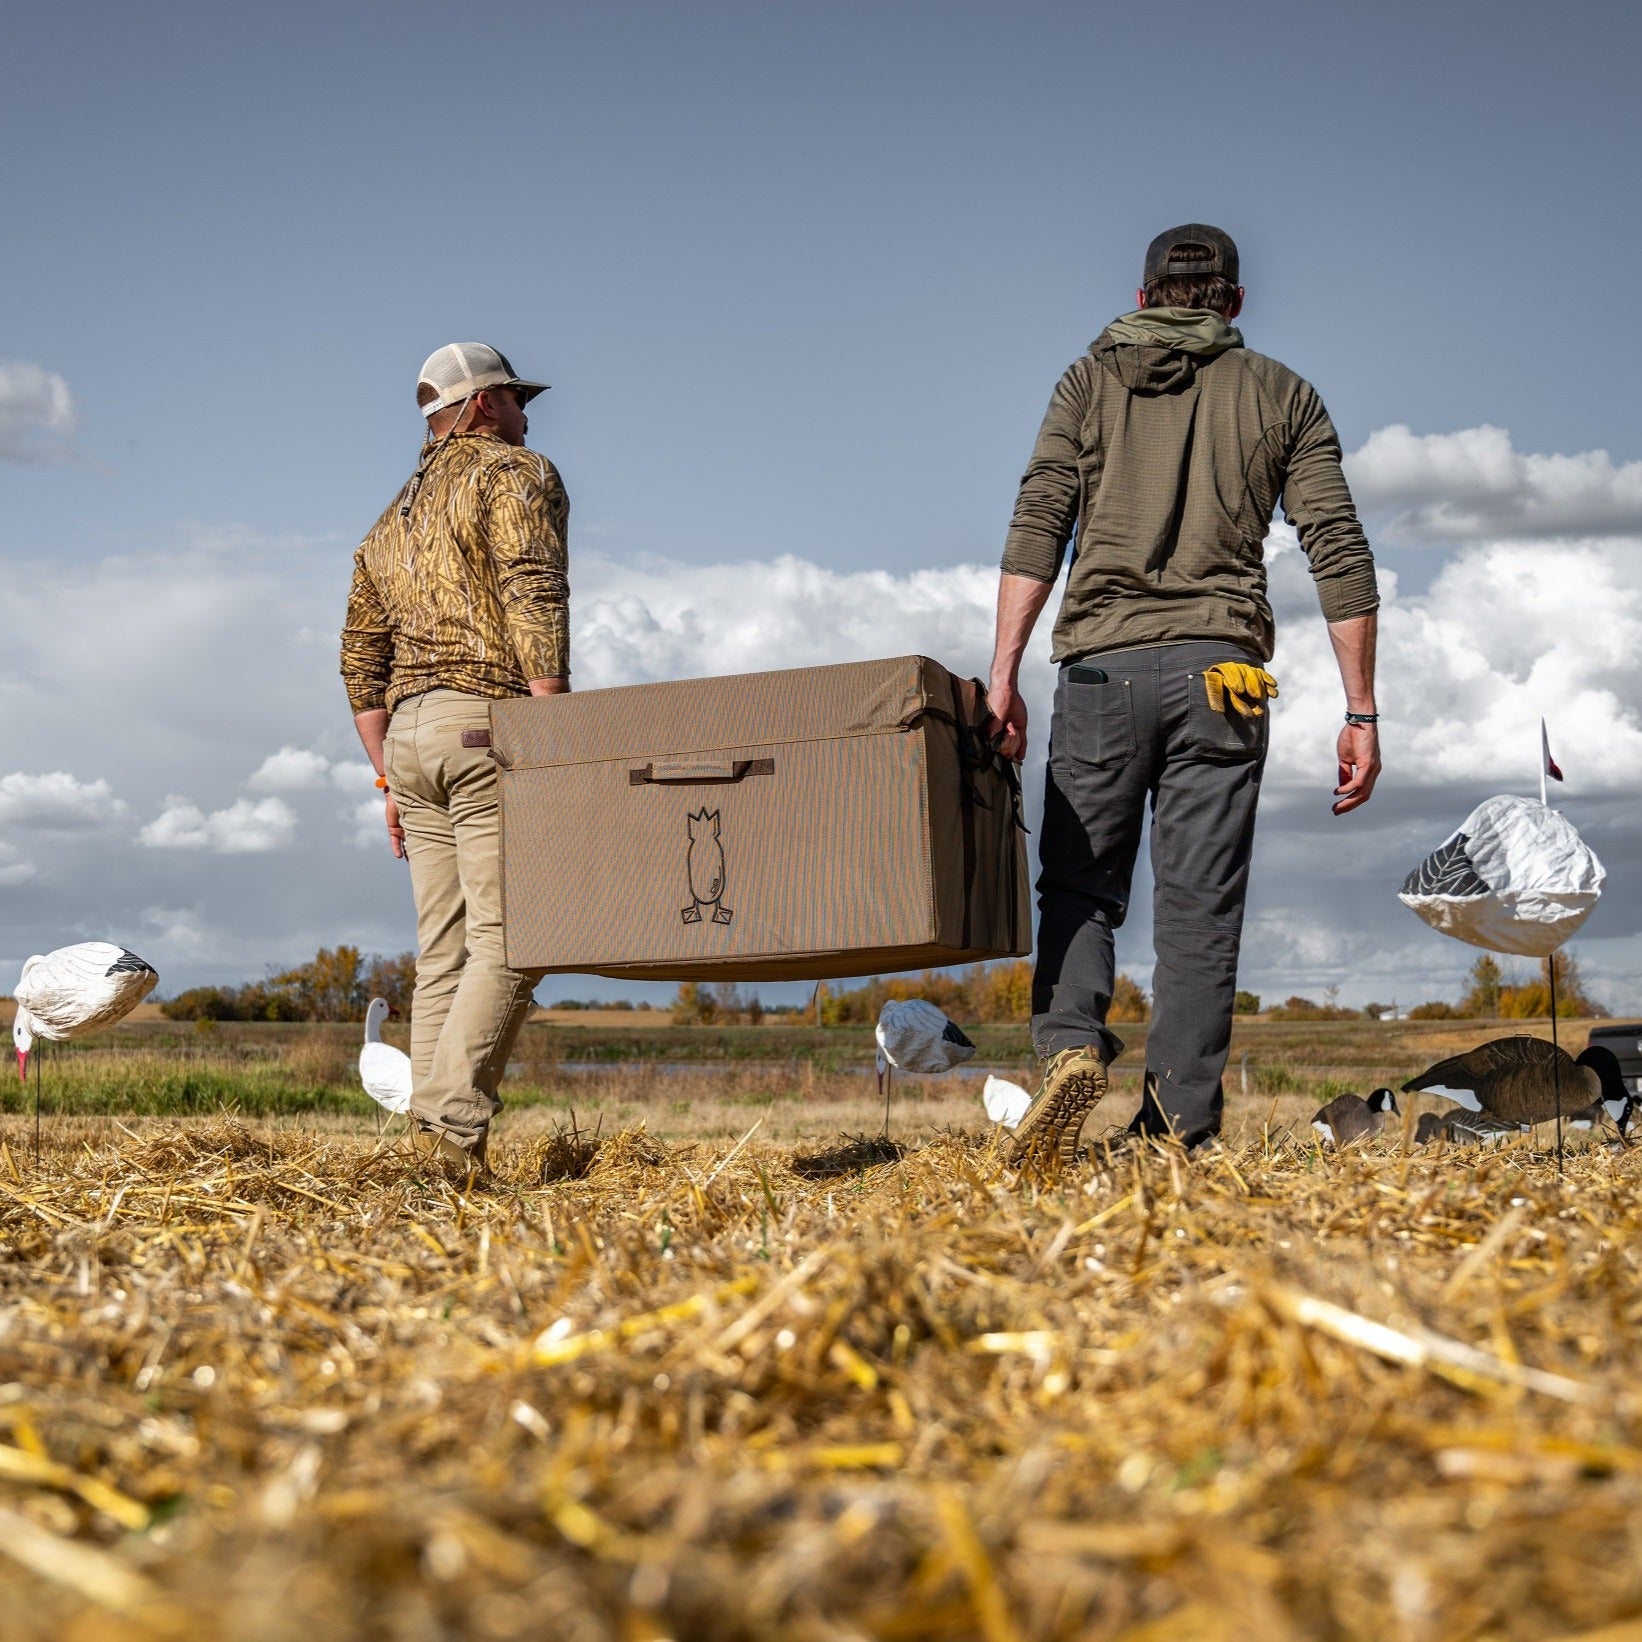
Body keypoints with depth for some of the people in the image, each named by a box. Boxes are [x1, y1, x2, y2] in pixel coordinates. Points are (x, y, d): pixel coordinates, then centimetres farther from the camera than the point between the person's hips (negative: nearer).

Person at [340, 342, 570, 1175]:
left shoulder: (390, 521, 25)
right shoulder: (517, 475, 3)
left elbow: (361, 659, 21)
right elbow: (535, 607, -13)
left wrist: (390, 781, 22)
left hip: (411, 735, 8)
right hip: (491, 725, -7)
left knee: (445, 953, 6)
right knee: (506, 942, -10)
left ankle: (431, 1140, 3)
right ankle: (455, 1124, -20)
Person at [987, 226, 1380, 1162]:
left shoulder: (1093, 381, 14)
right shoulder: (1283, 395, 15)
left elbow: (1038, 527, -1)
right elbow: (1340, 555, 6)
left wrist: (1004, 674, -5)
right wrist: (1361, 714, 6)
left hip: (1105, 665, 0)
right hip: (1222, 671, 1)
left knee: (1079, 885, 10)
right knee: (1200, 908, 2)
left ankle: (1072, 1047, -15)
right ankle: (1179, 1132, 0)